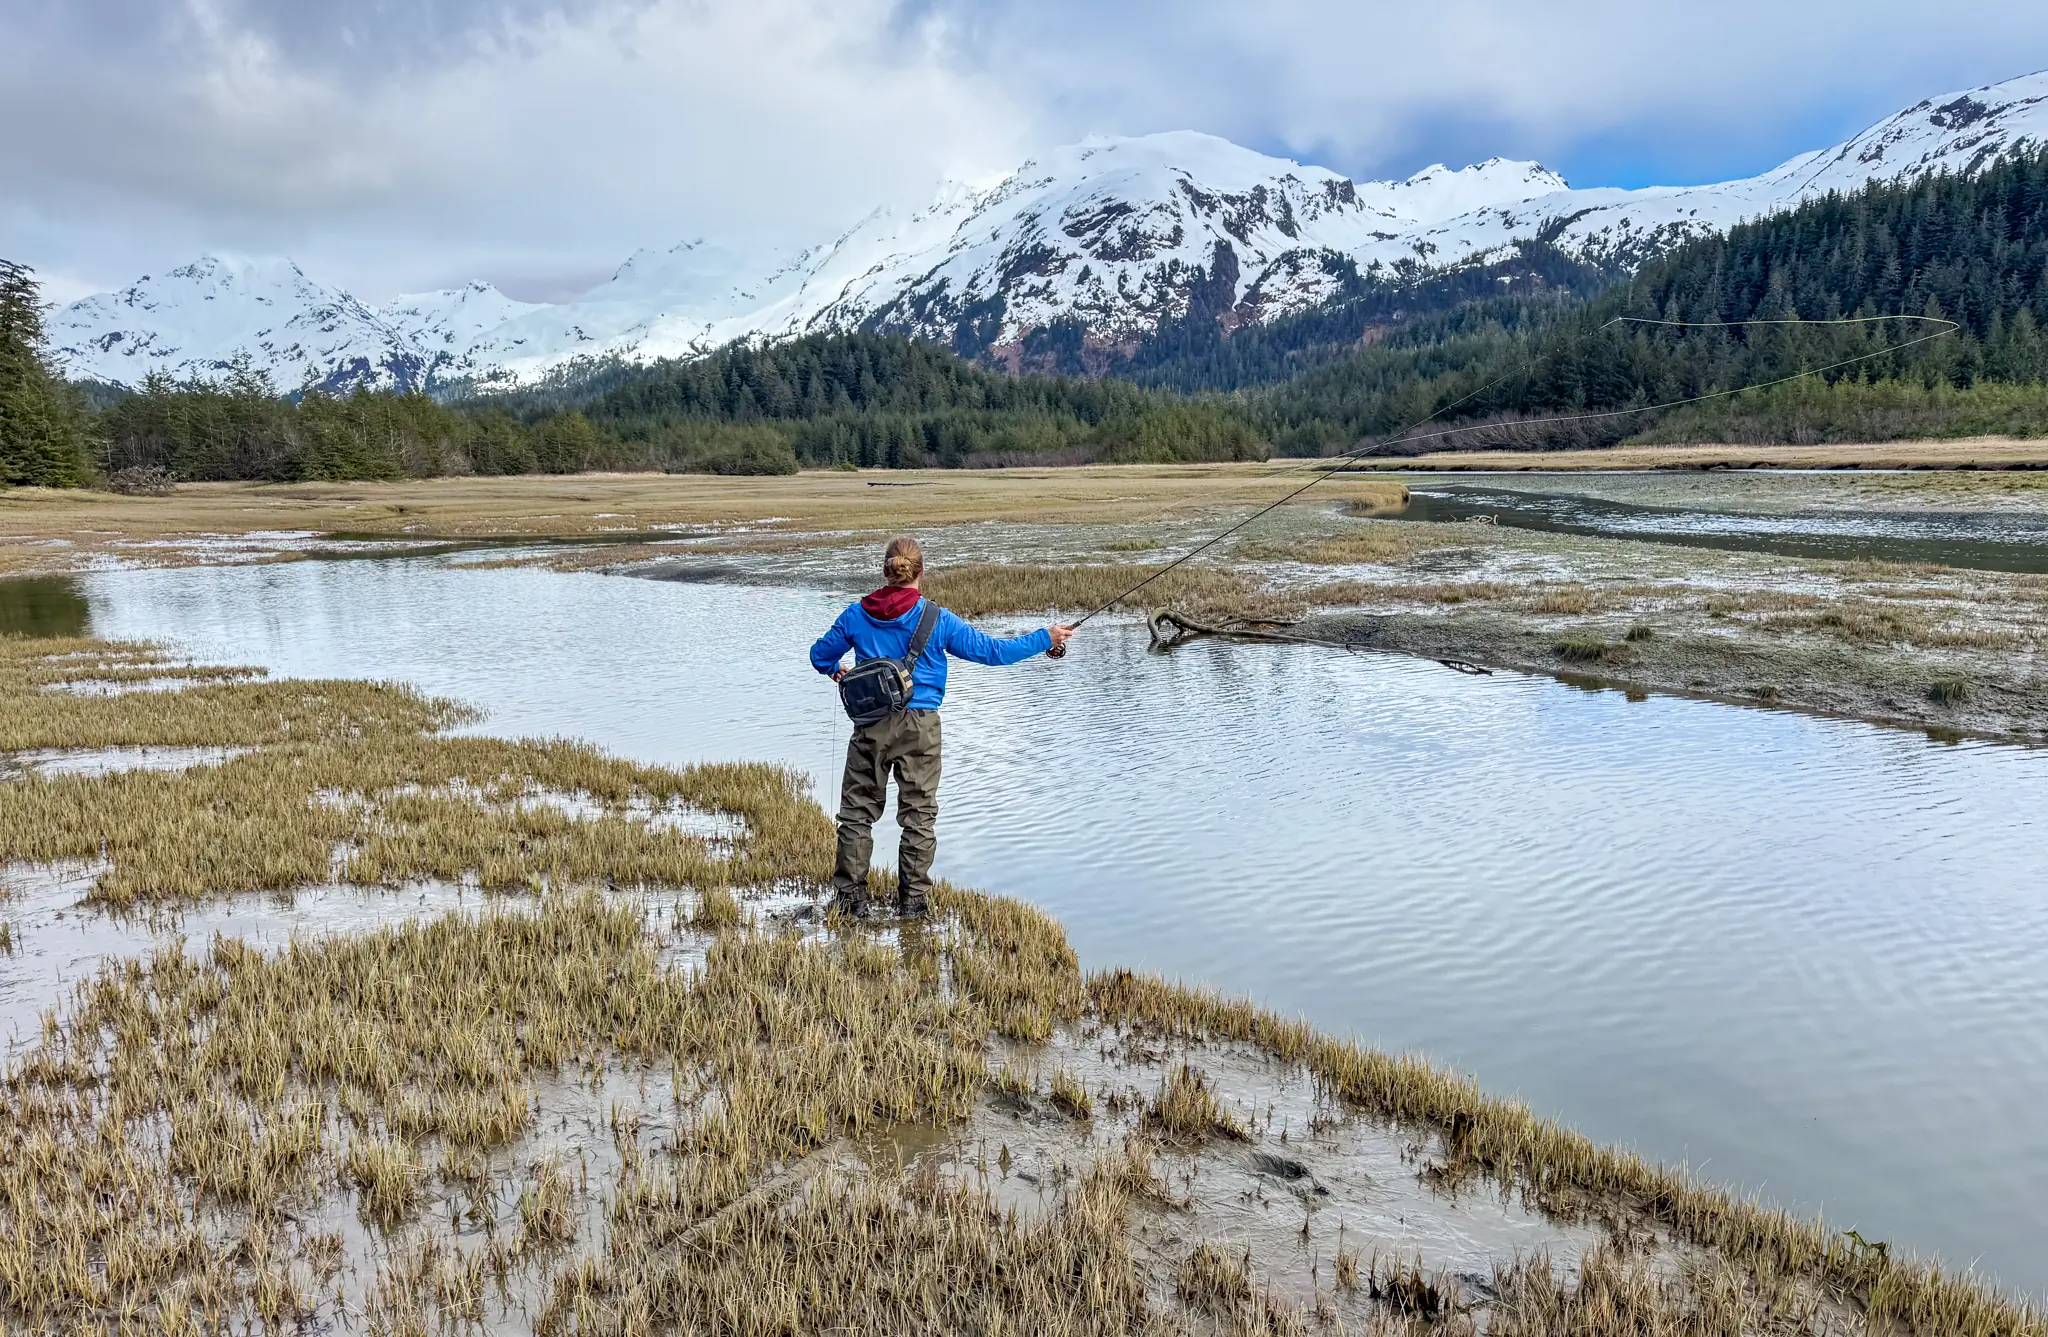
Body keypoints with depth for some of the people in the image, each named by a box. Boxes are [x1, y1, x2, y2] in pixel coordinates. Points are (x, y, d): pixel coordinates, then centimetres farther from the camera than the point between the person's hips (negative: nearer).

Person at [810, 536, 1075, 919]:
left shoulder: (856, 615, -1)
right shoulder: (937, 619, -8)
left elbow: (821, 654, 11)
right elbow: (992, 651, -5)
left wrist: (836, 670, 35)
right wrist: (1045, 639, 6)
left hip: (871, 725, 2)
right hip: (919, 727, -1)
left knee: (858, 810, 12)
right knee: (919, 813, 9)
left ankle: (849, 895, 15)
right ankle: (912, 900, 13)